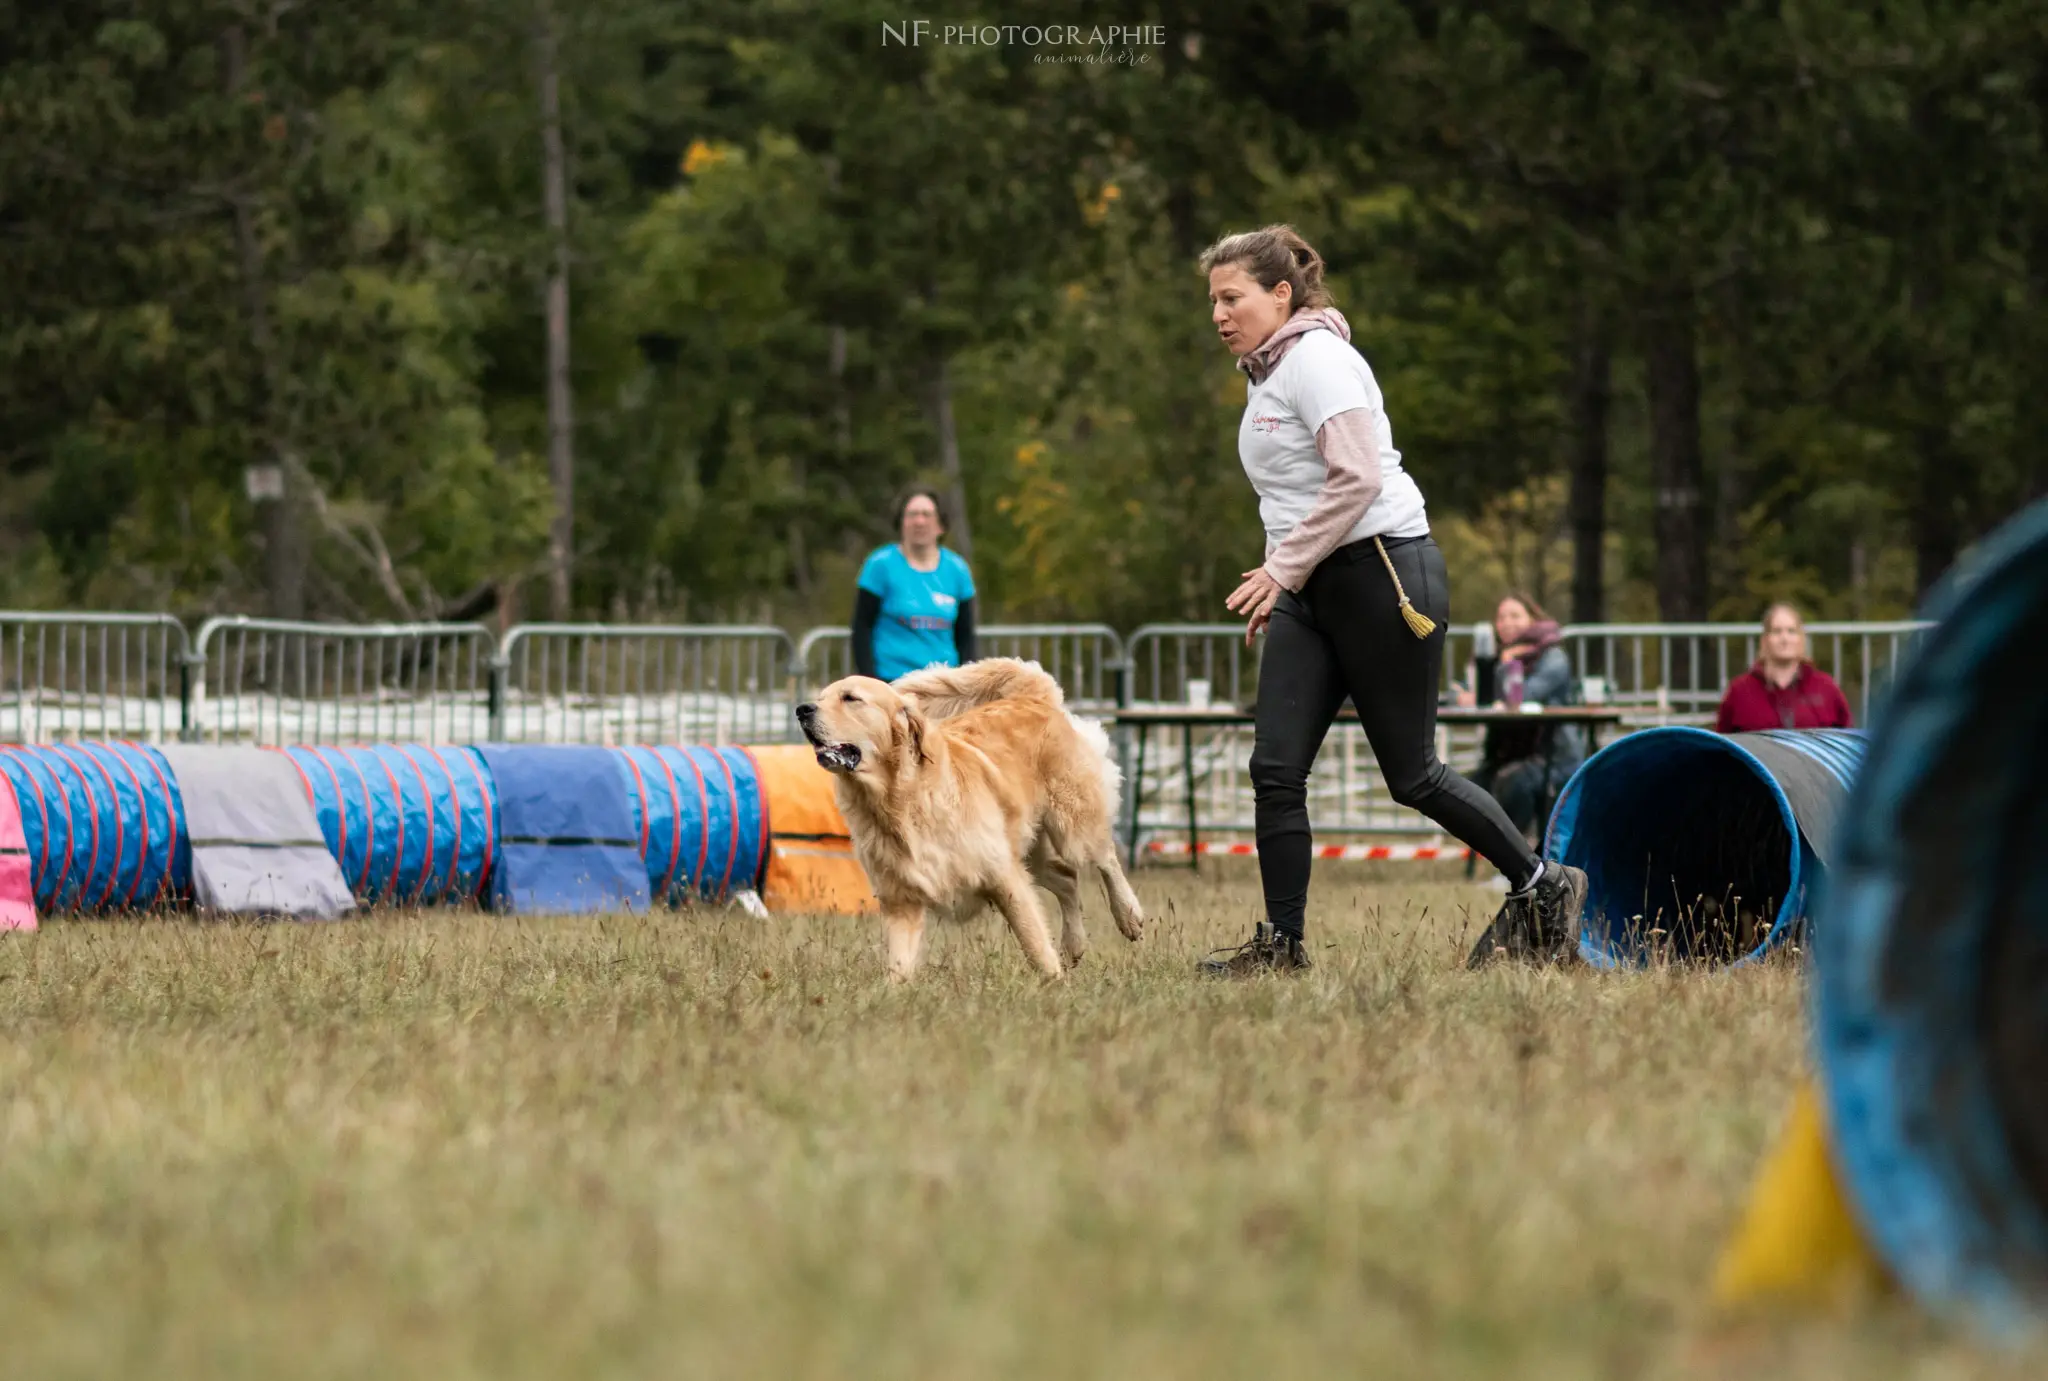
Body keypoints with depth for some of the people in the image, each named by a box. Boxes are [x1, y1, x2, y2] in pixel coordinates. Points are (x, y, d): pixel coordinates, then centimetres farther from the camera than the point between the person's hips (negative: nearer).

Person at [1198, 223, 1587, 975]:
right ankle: (1281, 942, 1)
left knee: (1412, 775, -1)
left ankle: (1543, 887, 14)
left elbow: (1357, 478, -22)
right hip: (1312, 590, 9)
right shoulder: (1265, 370, 16)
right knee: (1276, 768, -2)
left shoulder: (1317, 358, -13)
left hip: (1385, 572, -9)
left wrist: (1282, 569, -19)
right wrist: (1280, 577, 15)